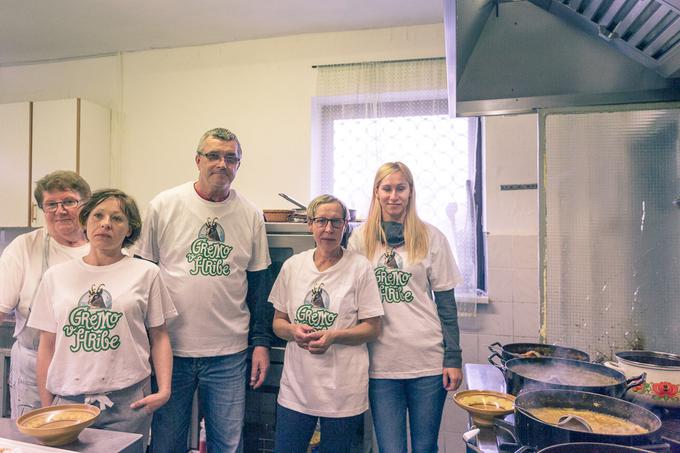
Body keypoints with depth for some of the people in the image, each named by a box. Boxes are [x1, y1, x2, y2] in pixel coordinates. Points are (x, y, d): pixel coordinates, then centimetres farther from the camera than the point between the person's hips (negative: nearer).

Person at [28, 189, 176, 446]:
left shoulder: (146, 273, 0)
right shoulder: (56, 276, 6)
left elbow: (159, 337, 2)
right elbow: (47, 345, 9)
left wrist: (164, 390, -8)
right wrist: (46, 406, 8)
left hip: (128, 402, -2)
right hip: (68, 400, 2)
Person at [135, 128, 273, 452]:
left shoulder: (251, 216, 1)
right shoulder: (164, 206, -4)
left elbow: (259, 283, 6)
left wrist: (262, 341, 3)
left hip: (229, 355, 1)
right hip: (170, 349, -1)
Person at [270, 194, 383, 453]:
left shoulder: (360, 267, -6)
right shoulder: (292, 265, 3)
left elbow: (372, 328, -4)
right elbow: (278, 322, 9)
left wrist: (333, 336, -19)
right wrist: (293, 331, -12)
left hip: (343, 390, -2)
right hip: (296, 385, 3)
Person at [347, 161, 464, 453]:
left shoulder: (431, 237, 1)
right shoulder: (360, 239, 4)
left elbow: (446, 302, 3)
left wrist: (453, 358, -1)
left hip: (429, 360, 0)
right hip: (381, 363, 1)